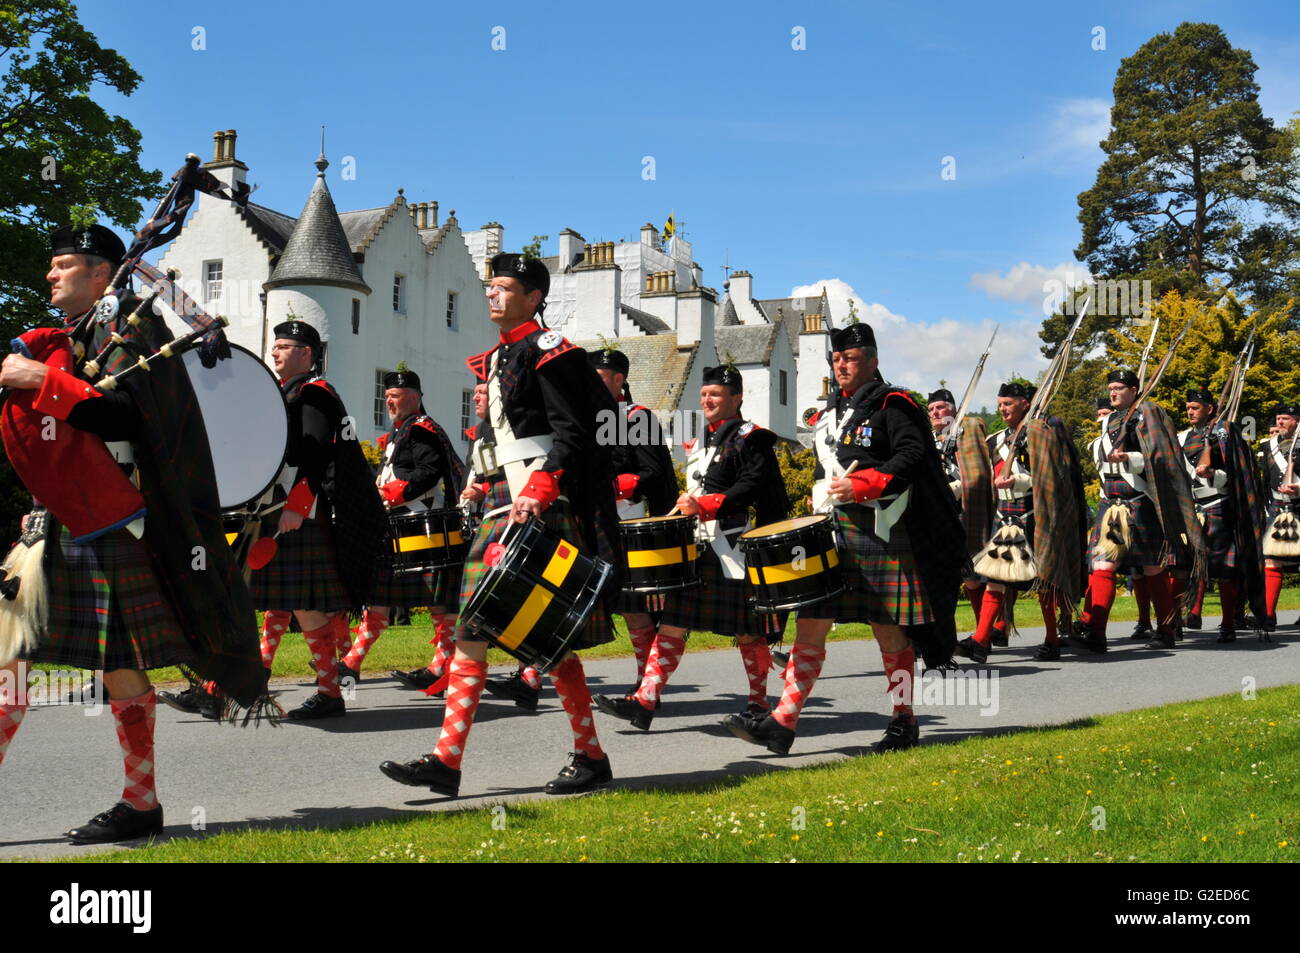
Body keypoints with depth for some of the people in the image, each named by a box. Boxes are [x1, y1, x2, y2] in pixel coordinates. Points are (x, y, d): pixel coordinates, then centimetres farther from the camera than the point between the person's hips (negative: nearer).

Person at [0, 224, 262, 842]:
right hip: (56, 527, 8)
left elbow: (127, 418, -21)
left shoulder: (128, 328, -5)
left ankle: (141, 803, 9)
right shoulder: (61, 340, 20)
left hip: (111, 531, -8)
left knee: (121, 664, -2)